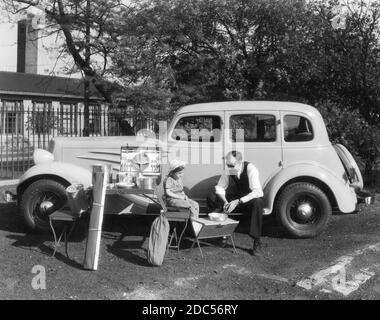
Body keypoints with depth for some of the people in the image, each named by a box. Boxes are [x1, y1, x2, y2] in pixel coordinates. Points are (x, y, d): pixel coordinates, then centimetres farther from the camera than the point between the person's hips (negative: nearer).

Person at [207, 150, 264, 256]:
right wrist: (225, 201, -23)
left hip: (250, 201, -4)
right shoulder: (228, 170, -10)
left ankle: (257, 242, -31)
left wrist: (238, 202, -40)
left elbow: (257, 192, -32)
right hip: (234, 200, 5)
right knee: (211, 198, -14)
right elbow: (219, 188, -2)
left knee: (257, 202, -40)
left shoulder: (250, 169, -23)